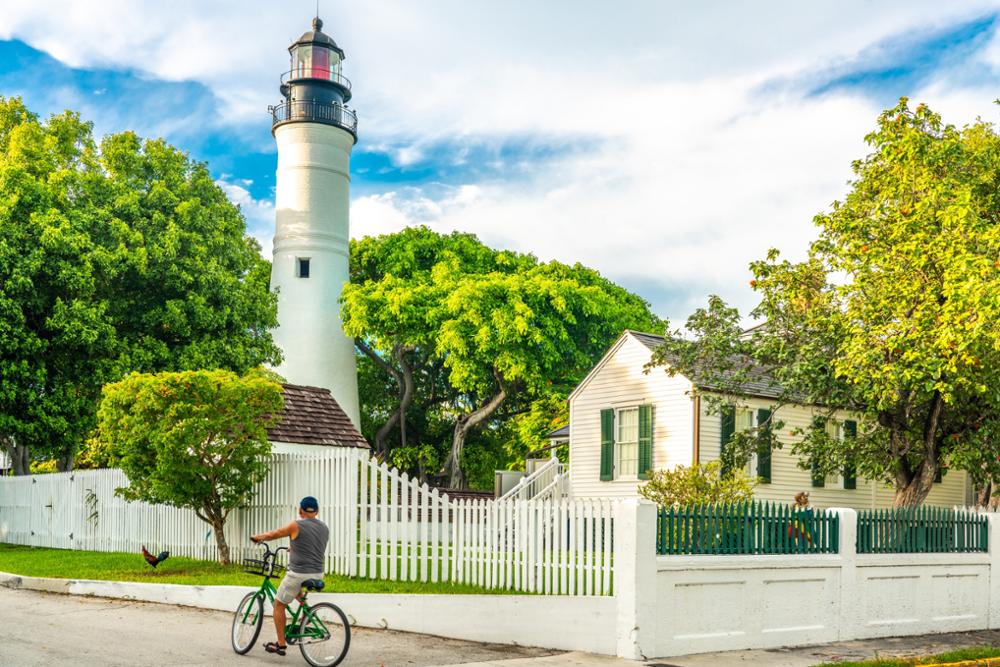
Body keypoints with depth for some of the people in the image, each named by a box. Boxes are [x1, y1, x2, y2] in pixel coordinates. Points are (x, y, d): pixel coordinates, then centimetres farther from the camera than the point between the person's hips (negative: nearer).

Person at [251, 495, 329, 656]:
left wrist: (257, 537, 20)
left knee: (278, 605, 9)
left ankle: (280, 644, 9)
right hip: (317, 575, 6)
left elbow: (272, 535, 0)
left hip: (298, 575, -6)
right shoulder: (324, 528, 9)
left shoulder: (296, 526, -10)